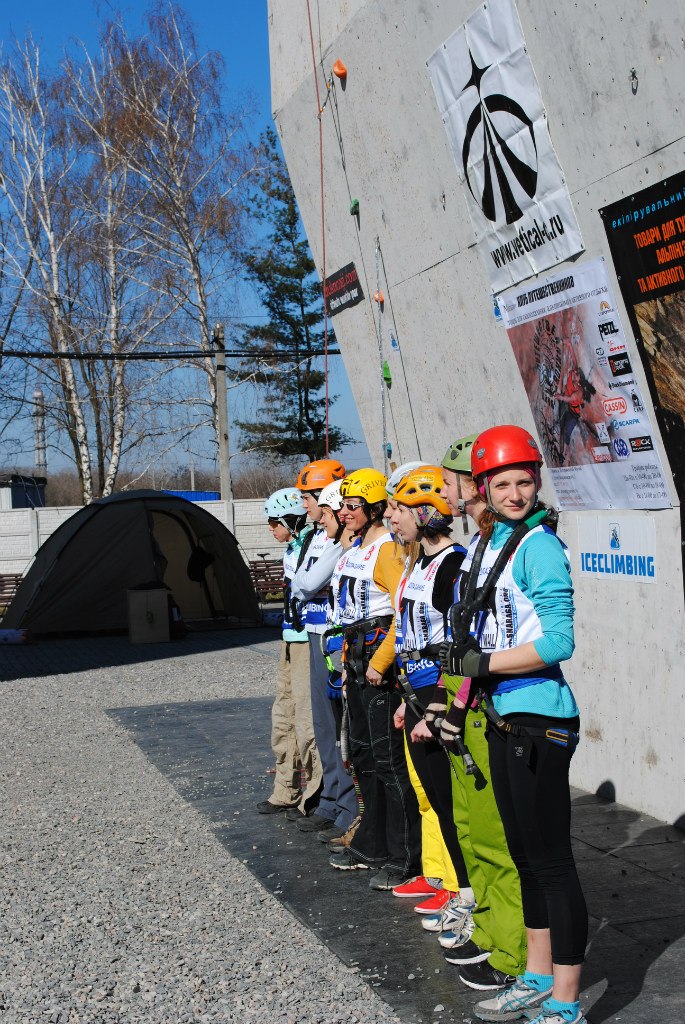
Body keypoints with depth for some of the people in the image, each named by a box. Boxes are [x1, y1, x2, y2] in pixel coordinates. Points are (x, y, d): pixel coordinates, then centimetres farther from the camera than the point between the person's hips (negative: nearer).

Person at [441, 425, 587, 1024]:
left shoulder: (538, 544, -14)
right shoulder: (485, 543, 12)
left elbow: (558, 642, -21)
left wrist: (481, 664, -17)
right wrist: (462, 703, 17)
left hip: (539, 719, -9)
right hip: (503, 718, 9)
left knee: (552, 861, -1)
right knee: (523, 855, 17)